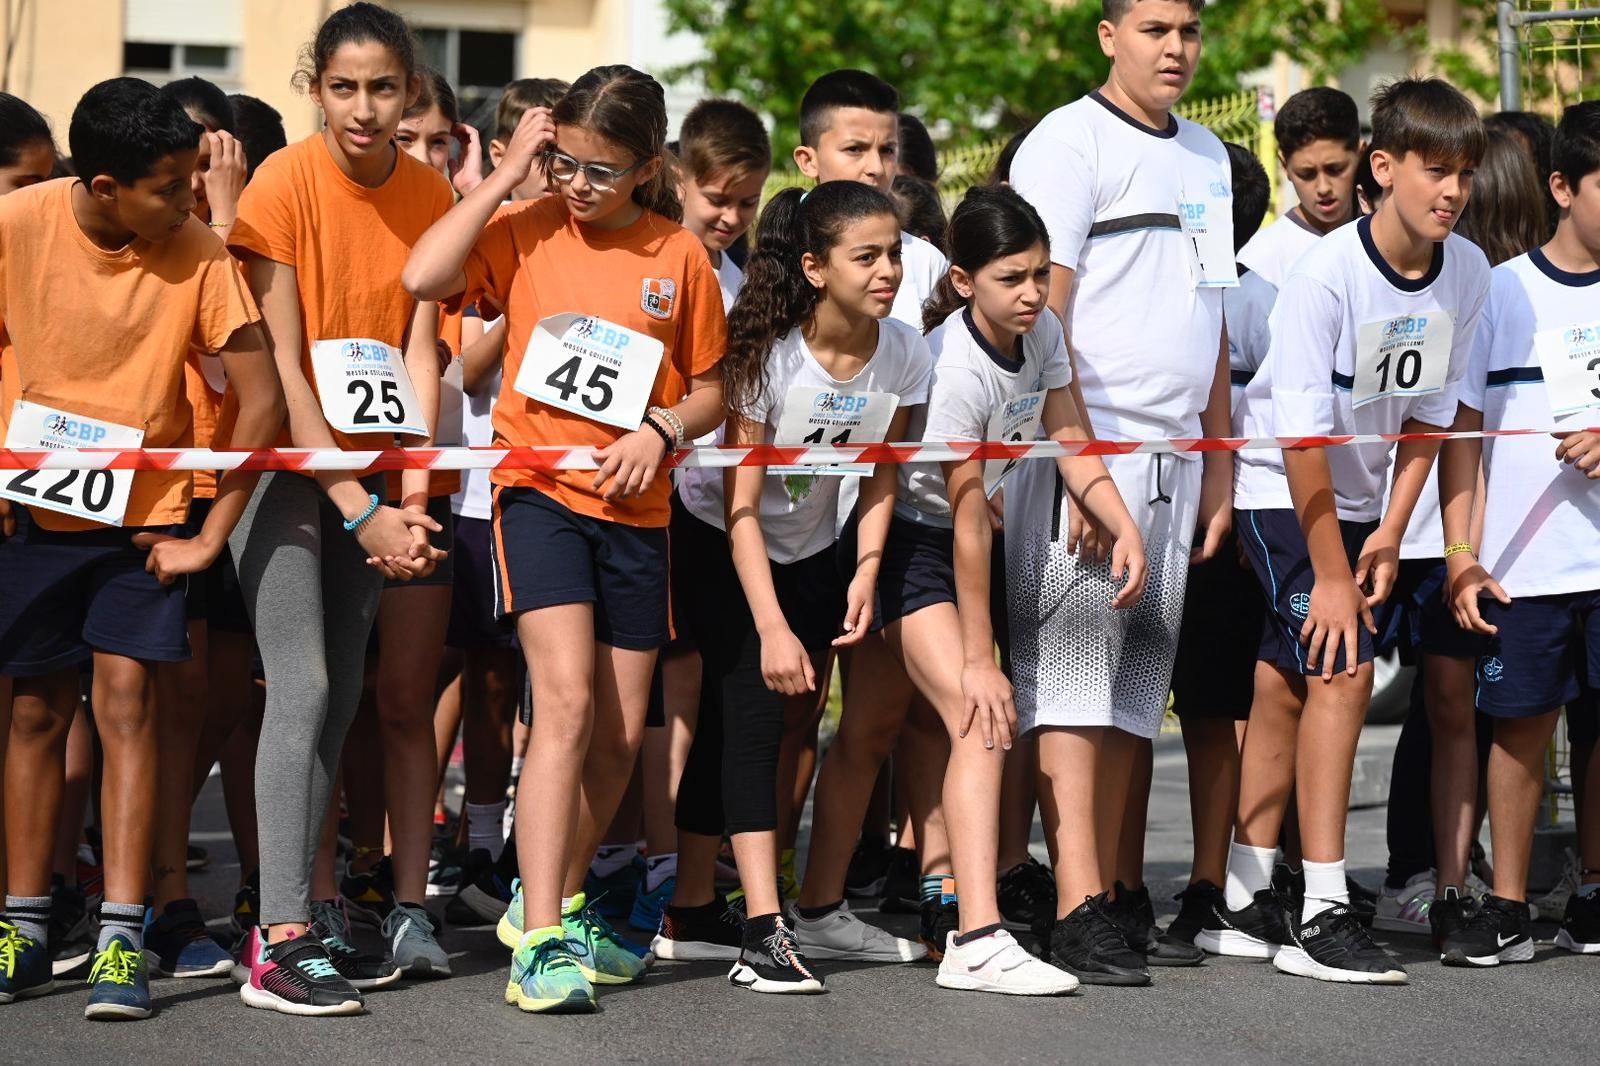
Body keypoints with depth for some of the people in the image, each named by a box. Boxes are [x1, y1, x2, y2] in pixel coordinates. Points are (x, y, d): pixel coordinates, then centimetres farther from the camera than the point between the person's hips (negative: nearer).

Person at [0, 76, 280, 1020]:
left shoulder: (198, 254, -16)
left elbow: (264, 399, -15)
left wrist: (214, 532, -13)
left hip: (143, 515, -1)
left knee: (128, 705, -10)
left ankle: (123, 943, -10)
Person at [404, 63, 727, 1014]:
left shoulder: (681, 257, 3)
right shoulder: (530, 232, -1)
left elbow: (710, 391, 11)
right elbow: (424, 278, -18)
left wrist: (661, 430, -10)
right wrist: (507, 176, -12)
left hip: (636, 508, 3)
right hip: (540, 490, -3)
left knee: (620, 734, 8)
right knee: (567, 697, -20)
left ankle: (558, 904, 30)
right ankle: (540, 940, -20)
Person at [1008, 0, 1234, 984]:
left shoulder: (1206, 156, 19)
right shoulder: (1070, 142, -6)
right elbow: (1041, 316, -13)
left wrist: (1219, 467, 18)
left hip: (1172, 460, 8)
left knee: (1139, 682, 9)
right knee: (1071, 671, -10)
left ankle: (1124, 900, 14)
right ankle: (1078, 913, -14)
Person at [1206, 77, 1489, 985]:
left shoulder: (1468, 272, -7)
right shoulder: (1327, 272, -24)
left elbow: (1430, 409, 2)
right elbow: (1302, 433, -23)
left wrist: (1390, 535, -3)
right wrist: (1329, 573, -21)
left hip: (1360, 498, 6)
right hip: (1282, 492, -6)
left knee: (1286, 690, 9)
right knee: (1342, 667, -16)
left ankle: (1246, 905, 16)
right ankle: (1322, 915, -15)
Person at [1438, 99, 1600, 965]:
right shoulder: (1500, 292, 3)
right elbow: (1462, 428, 3)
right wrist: (1459, 552, -3)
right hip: (1522, 559, -1)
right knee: (1520, 724, 3)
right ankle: (1506, 910, 10)